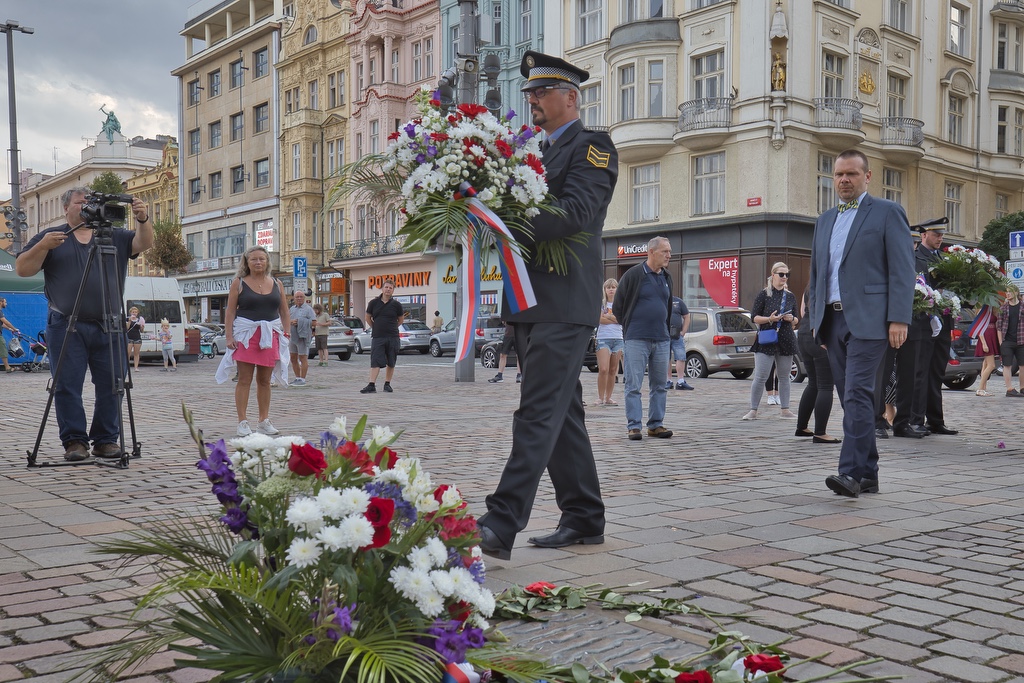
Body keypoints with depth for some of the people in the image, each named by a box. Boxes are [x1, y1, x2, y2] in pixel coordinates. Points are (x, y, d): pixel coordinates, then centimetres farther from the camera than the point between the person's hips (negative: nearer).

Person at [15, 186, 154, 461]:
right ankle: (74, 441, 5)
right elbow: (22, 269, 5)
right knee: (67, 387, -3)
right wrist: (42, 247, -11)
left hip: (109, 328, 1)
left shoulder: (115, 236, 14)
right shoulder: (50, 237, 12)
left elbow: (144, 243, 0)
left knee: (112, 386, 1)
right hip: (66, 327, -1)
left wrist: (143, 220, -19)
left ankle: (106, 440, 10)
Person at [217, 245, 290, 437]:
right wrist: (229, 336, -10)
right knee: (244, 380, -3)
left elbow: (284, 312, 13)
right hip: (246, 335, -3)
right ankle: (242, 422, -1)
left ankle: (264, 421, 16)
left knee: (265, 380, 9)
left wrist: (286, 333, 2)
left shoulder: (276, 284, 11)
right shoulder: (239, 283, 2)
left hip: (270, 335, 3)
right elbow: (230, 312, -1)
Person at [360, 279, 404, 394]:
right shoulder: (374, 303, 2)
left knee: (391, 363, 7)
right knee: (375, 362, -7)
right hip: (378, 338, 0)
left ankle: (387, 384, 19)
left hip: (393, 338, 0)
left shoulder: (396, 305, 0)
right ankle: (371, 385, -11)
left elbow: (401, 319, 15)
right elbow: (368, 317, 15)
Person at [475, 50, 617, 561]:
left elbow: (575, 212, -18)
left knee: (539, 413, -13)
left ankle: (501, 525, -17)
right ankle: (584, 519, 20)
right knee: (562, 413, 11)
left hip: (564, 303, -9)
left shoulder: (592, 146, -3)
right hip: (529, 302, 9)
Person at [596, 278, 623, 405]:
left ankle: (608, 397, 11)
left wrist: (608, 316, -8)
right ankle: (600, 398, -6)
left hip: (618, 339, 3)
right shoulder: (601, 303, 6)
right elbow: (600, 319, -9)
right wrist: (615, 319, -4)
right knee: (603, 369, -14)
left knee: (613, 370, 4)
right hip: (603, 339, -3)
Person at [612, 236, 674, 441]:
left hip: (661, 339, 6)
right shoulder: (634, 274, -6)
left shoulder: (666, 278, 12)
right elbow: (617, 306, 1)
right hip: (636, 339, -6)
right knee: (634, 385, -5)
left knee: (659, 385, 8)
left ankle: (656, 424, 16)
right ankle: (634, 426, -1)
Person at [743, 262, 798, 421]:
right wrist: (769, 319, -18)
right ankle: (753, 411, -2)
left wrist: (792, 319, -3)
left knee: (784, 377, 9)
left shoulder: (790, 296, 13)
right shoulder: (764, 294, 0)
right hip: (766, 341, -4)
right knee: (760, 376, -7)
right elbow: (754, 317, -2)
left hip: (786, 341, 4)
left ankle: (785, 410, 16)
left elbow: (796, 320, 19)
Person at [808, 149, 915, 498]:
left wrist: (899, 319, -14)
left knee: (857, 393, -15)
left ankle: (852, 472, -17)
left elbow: (903, 270, -6)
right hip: (833, 320, 6)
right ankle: (868, 475, 14)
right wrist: (816, 319, 15)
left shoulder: (887, 213, 1)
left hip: (867, 319, -6)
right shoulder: (825, 220, 19)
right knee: (852, 398, 8)